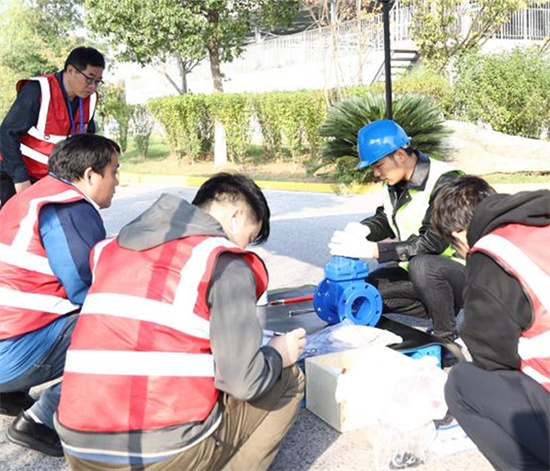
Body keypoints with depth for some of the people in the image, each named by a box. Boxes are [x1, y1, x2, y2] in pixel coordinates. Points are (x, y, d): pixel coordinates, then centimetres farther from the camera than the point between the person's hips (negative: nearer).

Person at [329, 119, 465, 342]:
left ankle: (448, 339, -17)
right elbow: (385, 219, 17)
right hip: (412, 270, 8)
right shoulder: (394, 182, 3)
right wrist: (363, 229, -8)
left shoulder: (444, 182, -20)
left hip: (458, 272, -8)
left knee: (422, 265, -39)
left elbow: (432, 242, -27)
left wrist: (372, 249, -30)